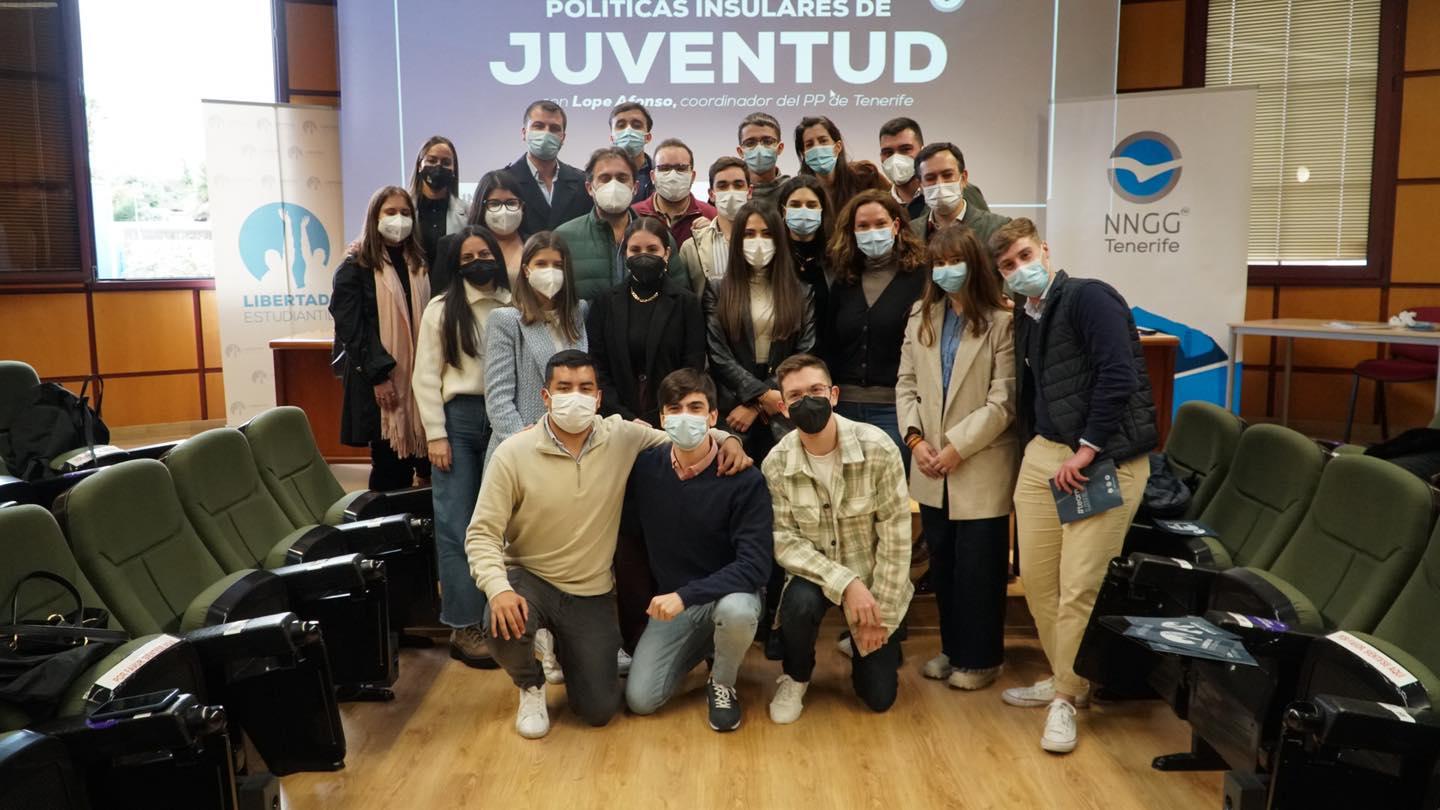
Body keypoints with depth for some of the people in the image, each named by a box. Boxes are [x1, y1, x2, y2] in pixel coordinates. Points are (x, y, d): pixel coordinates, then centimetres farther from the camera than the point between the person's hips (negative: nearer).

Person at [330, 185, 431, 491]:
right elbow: (350, 328, -8)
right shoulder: (354, 268, 0)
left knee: (427, 461, 2)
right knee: (390, 470, -2)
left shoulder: (420, 264, 15)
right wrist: (379, 376, -16)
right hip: (381, 382, -4)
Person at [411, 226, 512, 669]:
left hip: (504, 418, 1)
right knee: (456, 524, 0)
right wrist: (435, 434, -7)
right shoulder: (441, 309, 1)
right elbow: (425, 376, -1)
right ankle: (464, 627, 6)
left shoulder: (513, 307, 4)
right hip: (459, 417, -1)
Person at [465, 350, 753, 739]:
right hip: (528, 577, -2)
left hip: (592, 593, 2)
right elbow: (482, 534, -13)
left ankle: (566, 648, 35)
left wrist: (724, 438, -10)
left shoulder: (623, 437, -8)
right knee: (503, 626, -36)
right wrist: (498, 589, -31)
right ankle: (531, 686, 2)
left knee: (598, 710, 0)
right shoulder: (512, 454, -15)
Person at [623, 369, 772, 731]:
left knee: (737, 610, -38)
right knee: (640, 699, -10)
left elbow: (755, 565, -23)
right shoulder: (645, 465, -7)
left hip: (729, 592, -3)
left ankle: (722, 684, -4)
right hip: (672, 599, 3)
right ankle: (699, 645, 21)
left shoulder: (746, 480, -19)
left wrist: (686, 595, -32)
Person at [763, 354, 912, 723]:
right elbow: (783, 540, -16)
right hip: (815, 574, 0)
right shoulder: (776, 464, -16)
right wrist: (844, 582, -28)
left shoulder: (878, 448, -22)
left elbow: (896, 537, -17)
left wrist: (881, 616, -15)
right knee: (800, 602, -35)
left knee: (879, 697, 0)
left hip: (873, 576, 0)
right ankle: (795, 678, -2)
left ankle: (873, 644, 35)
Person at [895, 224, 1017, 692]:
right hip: (932, 469, 5)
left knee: (977, 567, 4)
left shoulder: (1001, 322, -9)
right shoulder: (921, 317, 9)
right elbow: (906, 384, 7)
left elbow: (1003, 402, -13)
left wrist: (957, 447, -16)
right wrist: (915, 438, -7)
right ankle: (952, 648, 29)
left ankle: (980, 658, 20)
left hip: (981, 468, -5)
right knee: (942, 563, 14)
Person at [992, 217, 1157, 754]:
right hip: (1045, 451, 8)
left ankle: (1065, 698, 12)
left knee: (1079, 584, -6)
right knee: (1035, 575, 10)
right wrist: (1031, 449, 11)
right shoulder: (1025, 318, 12)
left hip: (1106, 458, -8)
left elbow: (1118, 377, -20)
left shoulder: (1088, 297, -12)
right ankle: (1065, 677, 30)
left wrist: (1086, 450, -18)